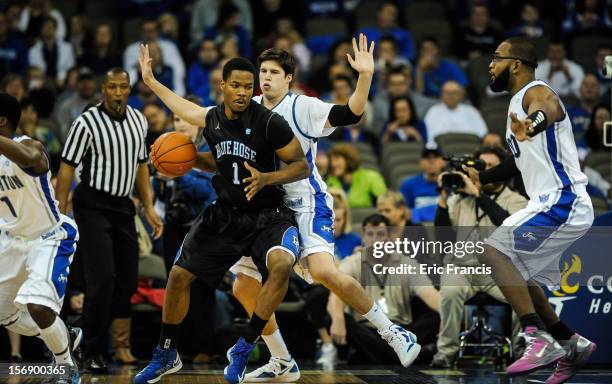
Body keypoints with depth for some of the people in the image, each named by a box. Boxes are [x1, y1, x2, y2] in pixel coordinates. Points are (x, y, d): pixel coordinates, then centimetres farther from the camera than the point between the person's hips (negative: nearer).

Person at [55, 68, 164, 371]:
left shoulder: (138, 121, 7)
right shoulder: (87, 123, -12)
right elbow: (67, 167, -11)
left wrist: (149, 208, 13)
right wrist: (61, 215, -16)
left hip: (123, 206, 6)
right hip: (92, 206, -6)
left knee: (127, 279, 7)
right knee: (102, 277, -15)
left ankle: (123, 346, 21)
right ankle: (93, 353, -9)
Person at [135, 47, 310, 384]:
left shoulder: (269, 123, -16)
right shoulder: (213, 120, 1)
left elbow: (302, 166, -12)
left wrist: (266, 178, -27)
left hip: (267, 215, -5)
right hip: (225, 214, 5)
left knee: (281, 264, -34)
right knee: (179, 274, 4)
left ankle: (242, 350, -21)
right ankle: (166, 355, 25)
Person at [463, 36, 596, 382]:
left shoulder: (537, 92, -12)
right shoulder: (518, 102, 18)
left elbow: (548, 110, -41)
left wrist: (534, 124, -63)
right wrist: (479, 177, 33)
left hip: (562, 204, -10)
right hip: (552, 205, 10)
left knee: (494, 253, -20)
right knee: (518, 277, 19)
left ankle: (542, 339, -25)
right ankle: (572, 345, 28)